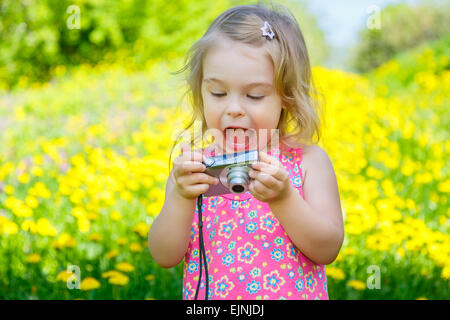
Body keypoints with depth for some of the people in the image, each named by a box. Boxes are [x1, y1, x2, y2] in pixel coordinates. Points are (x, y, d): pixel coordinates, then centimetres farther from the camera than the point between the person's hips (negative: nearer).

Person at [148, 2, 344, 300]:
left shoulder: (310, 162, -1)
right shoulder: (191, 167, 3)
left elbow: (328, 250, -7)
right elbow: (164, 257, -2)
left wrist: (283, 199, -20)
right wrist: (180, 198, -17)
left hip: (295, 294, -1)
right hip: (207, 299, 1)